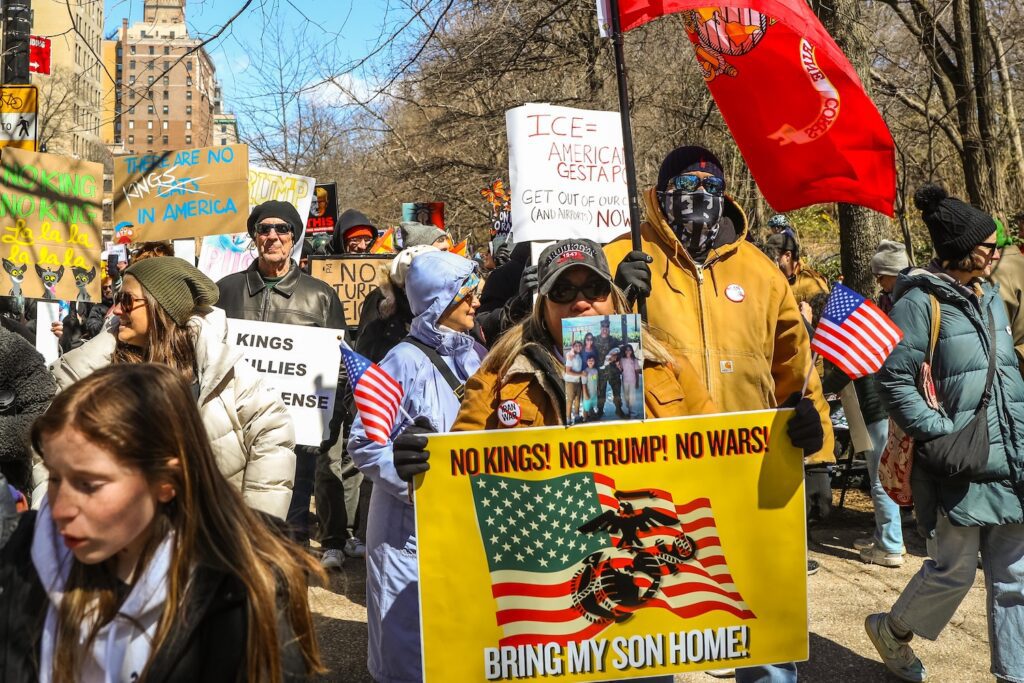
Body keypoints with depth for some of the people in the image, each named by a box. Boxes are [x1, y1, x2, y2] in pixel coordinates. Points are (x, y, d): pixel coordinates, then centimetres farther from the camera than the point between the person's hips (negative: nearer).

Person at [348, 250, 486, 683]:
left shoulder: (477, 356, 7)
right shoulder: (405, 362, -11)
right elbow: (364, 444, -13)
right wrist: (416, 479, -22)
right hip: (412, 525, -6)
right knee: (412, 646, 4)